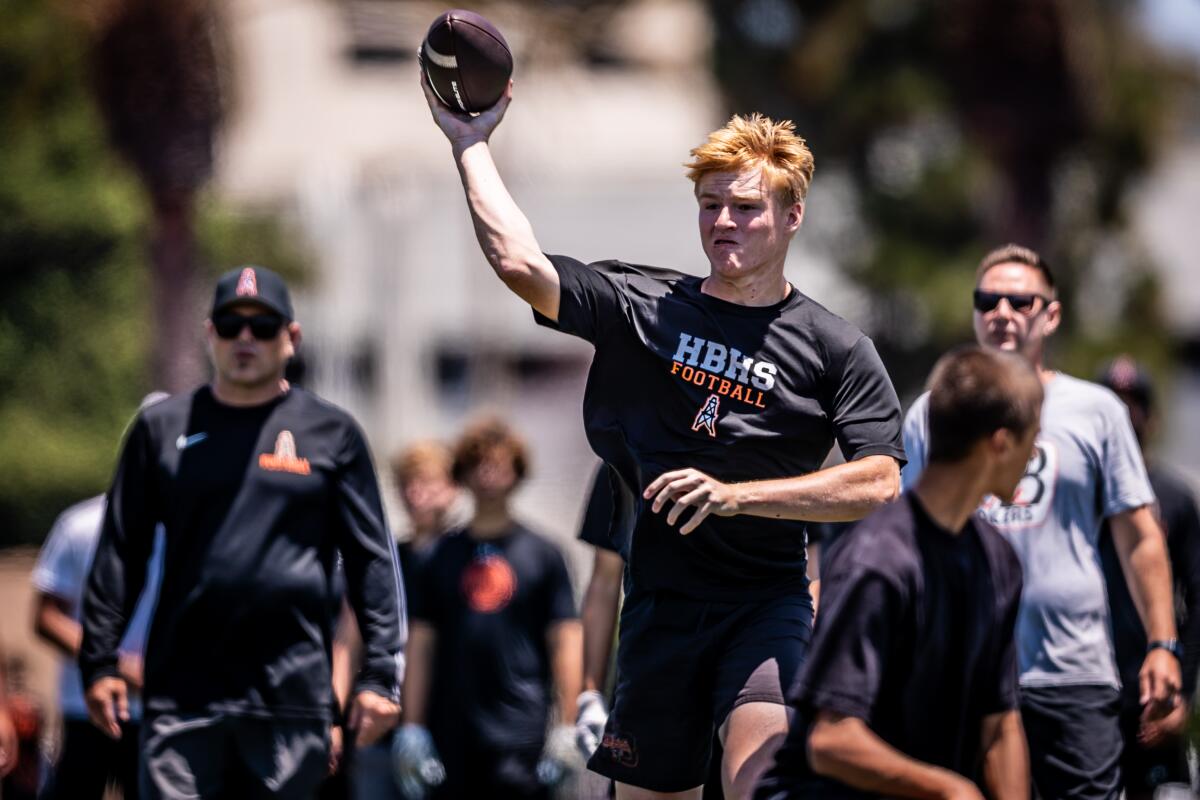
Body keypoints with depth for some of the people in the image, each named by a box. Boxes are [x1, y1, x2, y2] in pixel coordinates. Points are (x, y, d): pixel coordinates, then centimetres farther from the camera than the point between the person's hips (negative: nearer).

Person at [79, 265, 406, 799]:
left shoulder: (331, 434, 8)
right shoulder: (163, 429, 11)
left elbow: (374, 560, 7)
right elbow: (120, 554, 12)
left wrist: (380, 675, -1)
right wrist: (99, 662, 4)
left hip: (292, 693, 0)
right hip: (181, 693, 0)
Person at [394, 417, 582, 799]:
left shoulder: (542, 555, 5)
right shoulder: (443, 556, 9)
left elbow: (565, 643, 4)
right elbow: (421, 645, 9)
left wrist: (565, 729, -3)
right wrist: (411, 728, 4)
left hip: (521, 737, -2)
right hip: (452, 736, 2)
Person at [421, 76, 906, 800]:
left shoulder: (837, 348, -1)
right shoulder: (646, 306, 5)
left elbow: (879, 482, -10)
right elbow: (519, 261, -5)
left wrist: (735, 495, -18)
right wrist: (471, 145, -3)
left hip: (768, 599, -3)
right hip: (661, 599, 3)